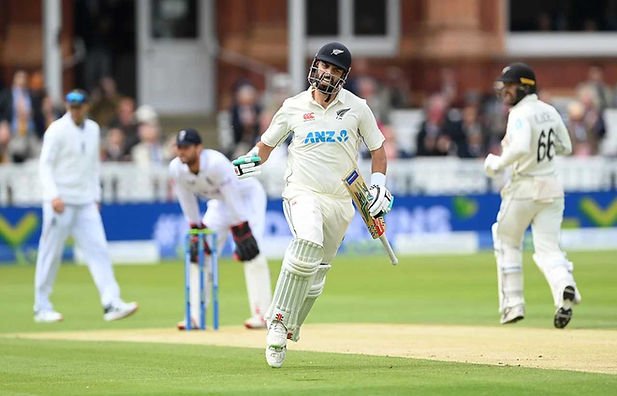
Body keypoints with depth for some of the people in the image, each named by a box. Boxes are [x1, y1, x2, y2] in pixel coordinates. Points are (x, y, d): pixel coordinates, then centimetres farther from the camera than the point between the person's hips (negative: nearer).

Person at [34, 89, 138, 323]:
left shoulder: (93, 129, 12)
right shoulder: (57, 130, -8)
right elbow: (45, 165, -12)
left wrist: (96, 196, 16)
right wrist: (53, 195, -24)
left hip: (85, 203, 5)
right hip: (60, 202, -5)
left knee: (98, 250, -6)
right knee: (50, 254, 1)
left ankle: (111, 304, -12)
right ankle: (41, 308, 12)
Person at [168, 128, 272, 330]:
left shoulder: (216, 163, -37)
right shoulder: (176, 169, -19)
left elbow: (234, 200, -33)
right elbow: (188, 205, -6)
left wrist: (242, 235, -32)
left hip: (248, 195, -6)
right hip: (219, 202, 6)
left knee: (251, 251, -20)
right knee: (199, 253, -3)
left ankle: (262, 313, -17)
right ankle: (195, 315, 2)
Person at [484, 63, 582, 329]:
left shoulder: (520, 115, -16)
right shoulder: (549, 112, 8)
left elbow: (520, 148, -32)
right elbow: (565, 147, 17)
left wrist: (498, 164, -18)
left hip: (524, 188, -6)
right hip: (552, 187, 6)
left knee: (507, 243, 14)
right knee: (547, 247, 3)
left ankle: (512, 304, 12)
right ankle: (564, 285, -27)